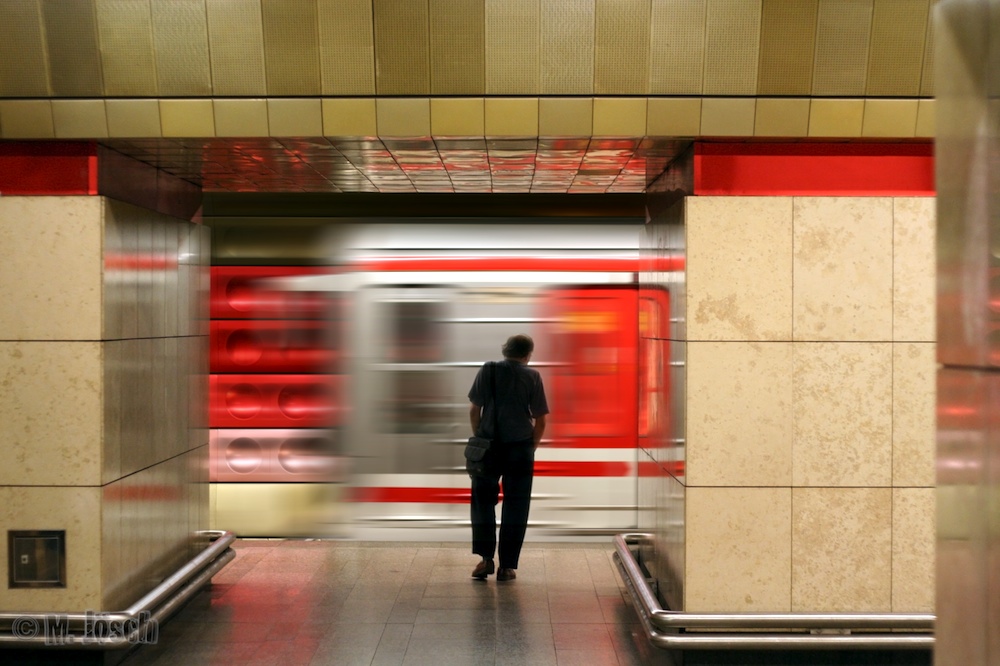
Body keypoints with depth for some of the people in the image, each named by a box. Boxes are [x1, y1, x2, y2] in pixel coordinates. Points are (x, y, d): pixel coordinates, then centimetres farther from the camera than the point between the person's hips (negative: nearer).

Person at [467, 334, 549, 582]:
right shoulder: (532, 376, -2)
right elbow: (540, 420, -3)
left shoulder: (488, 370, 2)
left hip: (489, 446, 1)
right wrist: (532, 447, 10)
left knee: (483, 502, 12)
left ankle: (485, 558, 1)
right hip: (520, 449, -1)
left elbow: (474, 409, 1)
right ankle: (507, 566, 6)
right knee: (515, 507, 7)